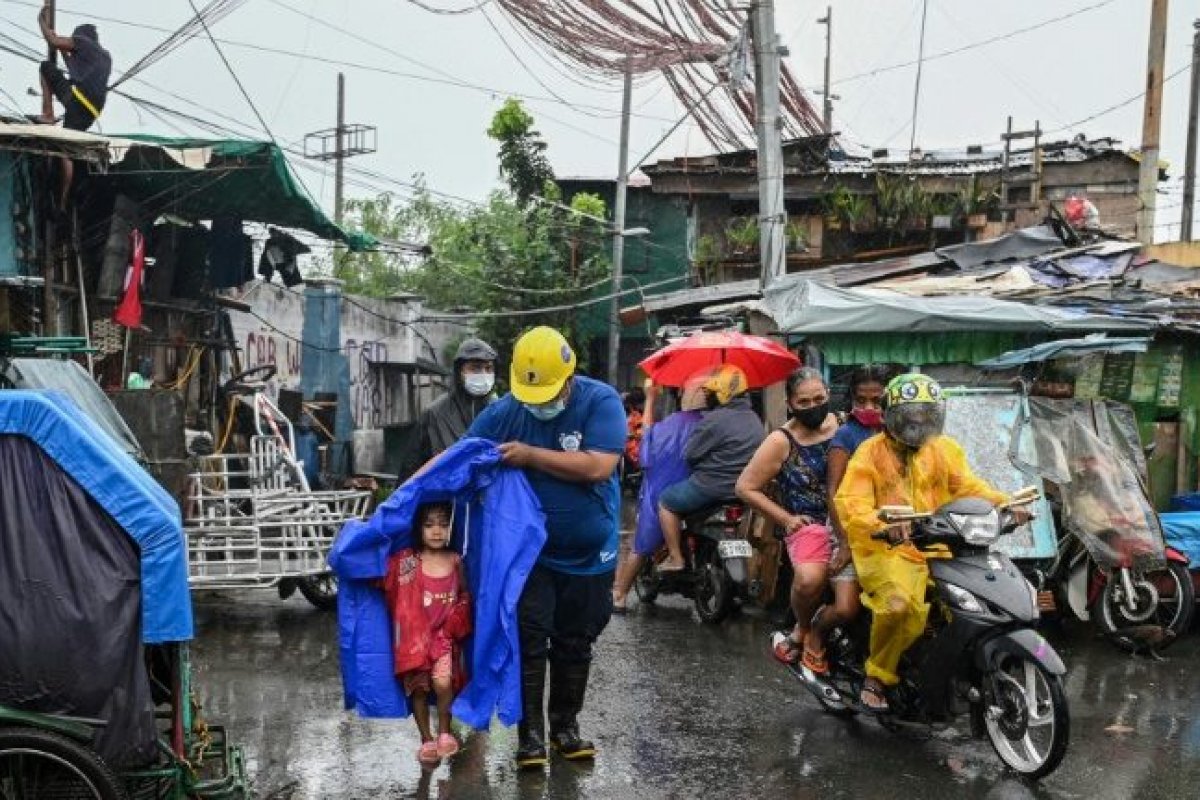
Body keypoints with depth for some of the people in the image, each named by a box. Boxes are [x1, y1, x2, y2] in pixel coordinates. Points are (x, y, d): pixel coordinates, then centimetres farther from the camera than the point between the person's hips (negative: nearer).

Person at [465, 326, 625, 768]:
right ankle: (531, 731, 9)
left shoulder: (601, 401, -16)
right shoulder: (504, 411, -10)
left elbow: (598, 467, -27)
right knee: (529, 640, -4)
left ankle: (565, 726, 28)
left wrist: (531, 455, -25)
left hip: (588, 554, 0)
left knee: (574, 645, 13)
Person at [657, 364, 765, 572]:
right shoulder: (755, 420, 9)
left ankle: (675, 558, 7)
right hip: (744, 490, 8)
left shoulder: (716, 418, -17)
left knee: (666, 501, 12)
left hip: (712, 488, -8)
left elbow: (690, 454, -13)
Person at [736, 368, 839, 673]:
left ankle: (814, 632, 6)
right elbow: (746, 487, 3)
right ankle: (804, 627, 2)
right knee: (809, 579, -32)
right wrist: (786, 518, -1)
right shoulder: (781, 441, -1)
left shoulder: (840, 425, 7)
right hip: (810, 523, -2)